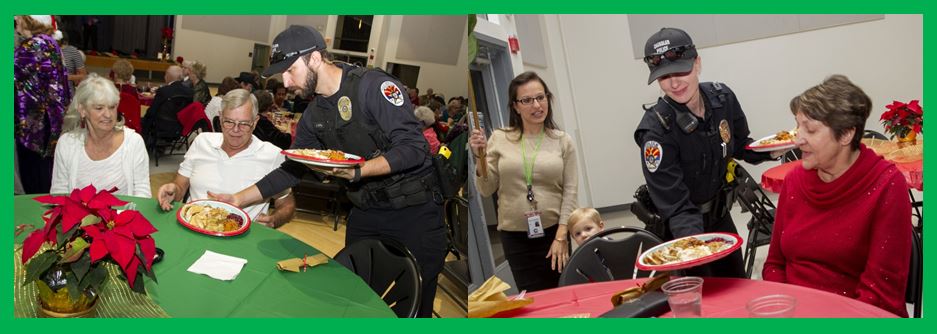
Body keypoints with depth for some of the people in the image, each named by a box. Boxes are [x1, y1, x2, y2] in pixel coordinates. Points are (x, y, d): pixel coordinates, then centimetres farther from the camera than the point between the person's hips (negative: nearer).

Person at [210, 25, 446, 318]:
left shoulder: (374, 85, -15)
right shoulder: (314, 116, 8)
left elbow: (413, 148, -21)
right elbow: (290, 170, 15)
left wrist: (356, 171, -29)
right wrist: (239, 199, 9)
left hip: (414, 209, -6)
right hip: (365, 213, 7)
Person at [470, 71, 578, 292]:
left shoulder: (563, 140, 0)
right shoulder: (499, 138, -2)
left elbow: (570, 190, -2)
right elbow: (486, 190, 1)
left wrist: (561, 236, -7)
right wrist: (480, 158, -15)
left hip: (553, 231, 1)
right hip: (514, 235, 0)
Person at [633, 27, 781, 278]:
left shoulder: (722, 97, -12)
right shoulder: (656, 129, -30)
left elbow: (740, 145, 9)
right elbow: (675, 205, -29)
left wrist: (771, 151, -7)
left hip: (720, 217, 6)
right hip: (683, 229, -6)